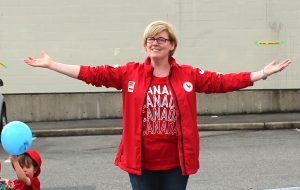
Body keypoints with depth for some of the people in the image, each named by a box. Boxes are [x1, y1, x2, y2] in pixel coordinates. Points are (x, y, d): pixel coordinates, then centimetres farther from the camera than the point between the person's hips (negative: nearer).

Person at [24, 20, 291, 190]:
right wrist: (50, 64, -5)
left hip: (176, 162, 0)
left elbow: (224, 81, -1)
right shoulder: (130, 73, 0)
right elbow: (93, 74, -2)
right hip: (141, 161, 0)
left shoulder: (189, 75, 1)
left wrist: (264, 73, -6)